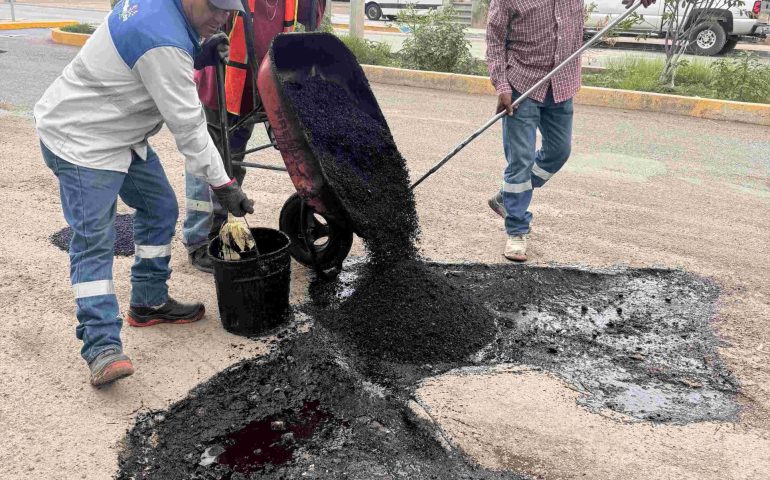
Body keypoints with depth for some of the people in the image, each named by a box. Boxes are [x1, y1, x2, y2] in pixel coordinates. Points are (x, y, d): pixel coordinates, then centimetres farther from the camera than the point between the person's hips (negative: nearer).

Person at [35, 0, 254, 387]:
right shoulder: (164, 43, -29)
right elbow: (187, 125, -27)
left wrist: (199, 56, -1)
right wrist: (222, 184, -20)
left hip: (123, 134, 11)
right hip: (80, 141, -11)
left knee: (160, 209, 14)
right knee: (94, 241, -13)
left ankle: (149, 303, 26)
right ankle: (102, 348, -12)